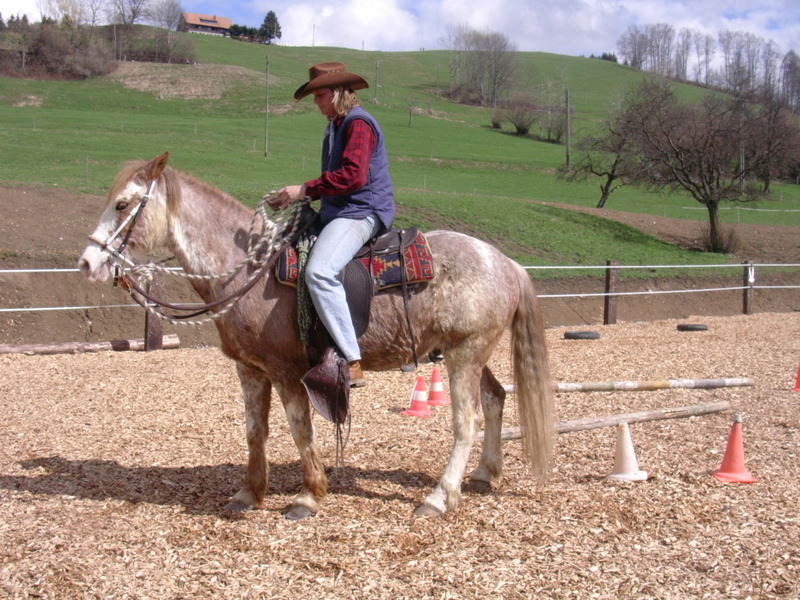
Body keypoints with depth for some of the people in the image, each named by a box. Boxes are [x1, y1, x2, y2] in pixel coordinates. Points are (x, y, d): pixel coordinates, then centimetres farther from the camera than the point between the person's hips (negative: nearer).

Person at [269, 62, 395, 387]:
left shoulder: (358, 123, -10)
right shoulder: (335, 126, 21)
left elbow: (352, 175, -22)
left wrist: (304, 189, -17)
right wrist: (293, 198, 12)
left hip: (361, 212, -11)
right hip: (338, 212, 11)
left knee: (319, 272, -33)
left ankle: (352, 363, -34)